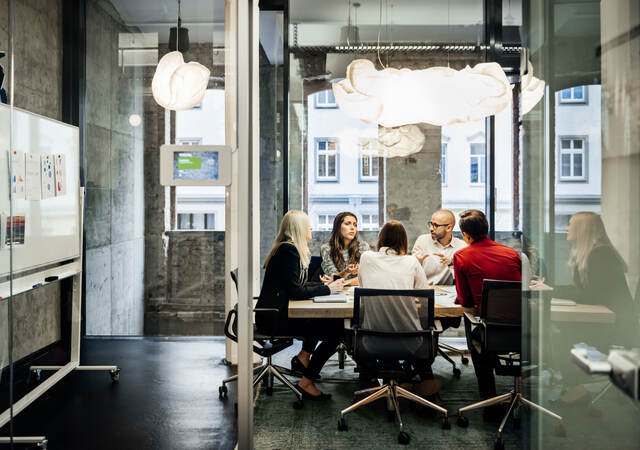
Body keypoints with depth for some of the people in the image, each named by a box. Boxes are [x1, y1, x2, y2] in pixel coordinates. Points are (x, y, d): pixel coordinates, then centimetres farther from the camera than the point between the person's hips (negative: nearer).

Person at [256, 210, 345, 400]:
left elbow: (300, 285, 20)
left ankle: (303, 357, 15)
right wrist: (327, 288, -10)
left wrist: (327, 284, 11)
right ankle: (306, 383, -5)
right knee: (335, 329, -13)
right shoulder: (289, 250, -16)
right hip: (273, 319, -10)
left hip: (277, 314, 10)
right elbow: (296, 291, -20)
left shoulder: (288, 249, 15)